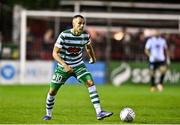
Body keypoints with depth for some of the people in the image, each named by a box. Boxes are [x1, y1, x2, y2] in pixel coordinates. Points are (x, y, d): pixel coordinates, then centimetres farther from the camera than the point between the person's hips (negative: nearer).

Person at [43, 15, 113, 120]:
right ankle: (48, 114, 27)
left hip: (78, 65, 2)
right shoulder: (64, 35, -22)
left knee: (90, 83, -20)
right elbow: (55, 53, -22)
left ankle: (99, 112, -25)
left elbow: (88, 46, 15)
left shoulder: (85, 35, -10)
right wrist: (65, 65, -34)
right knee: (52, 91, 2)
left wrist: (92, 58, 30)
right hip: (63, 66, -2)